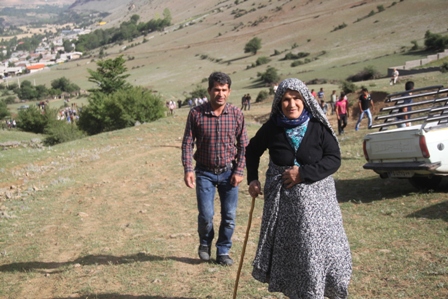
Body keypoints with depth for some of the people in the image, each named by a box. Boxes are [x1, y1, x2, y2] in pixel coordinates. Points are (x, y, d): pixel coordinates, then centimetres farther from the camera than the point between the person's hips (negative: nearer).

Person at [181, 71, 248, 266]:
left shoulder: (236, 114, -4)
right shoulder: (196, 114, -7)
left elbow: (243, 145, 1)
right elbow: (187, 143, -3)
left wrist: (239, 171, -5)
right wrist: (188, 170, -12)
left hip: (229, 172, 1)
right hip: (205, 172, -1)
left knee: (229, 216, 4)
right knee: (206, 215, -4)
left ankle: (223, 251, 23)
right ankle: (205, 245, 26)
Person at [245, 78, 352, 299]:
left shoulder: (318, 127, -7)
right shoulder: (271, 128, -3)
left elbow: (334, 159, -8)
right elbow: (252, 150, 13)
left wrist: (304, 173, -18)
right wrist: (252, 179, 2)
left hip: (314, 199, -1)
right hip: (282, 200, 1)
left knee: (317, 249, -3)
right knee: (286, 250, 6)